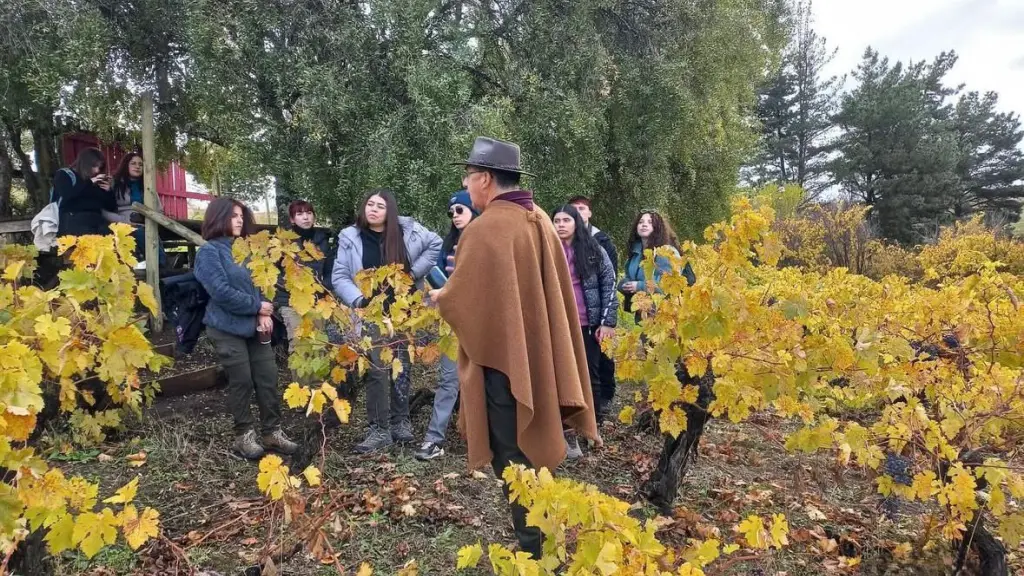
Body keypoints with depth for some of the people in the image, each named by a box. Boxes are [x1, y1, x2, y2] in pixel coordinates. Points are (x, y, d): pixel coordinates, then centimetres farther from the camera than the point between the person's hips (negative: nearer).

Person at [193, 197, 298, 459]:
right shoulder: (209, 252, -7)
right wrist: (258, 307, -12)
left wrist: (263, 315, -6)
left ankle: (273, 432, 16)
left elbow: (257, 283, 12)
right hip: (228, 329, -6)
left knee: (268, 378, 5)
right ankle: (244, 435, 15)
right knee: (241, 382, 0)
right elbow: (221, 292, -18)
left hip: (254, 325, 6)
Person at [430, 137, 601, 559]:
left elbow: (461, 299, -16)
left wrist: (440, 297, 6)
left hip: (502, 357, -8)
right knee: (530, 452, 20)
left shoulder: (486, 229, -20)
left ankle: (533, 550, 14)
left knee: (513, 462, 4)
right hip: (538, 356, 9)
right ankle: (542, 540, 32)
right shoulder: (540, 221, 5)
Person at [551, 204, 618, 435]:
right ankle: (567, 431, 14)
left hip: (588, 325, -1)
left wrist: (608, 321, -5)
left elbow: (609, 284, 1)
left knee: (591, 375, 9)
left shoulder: (594, 250, 1)